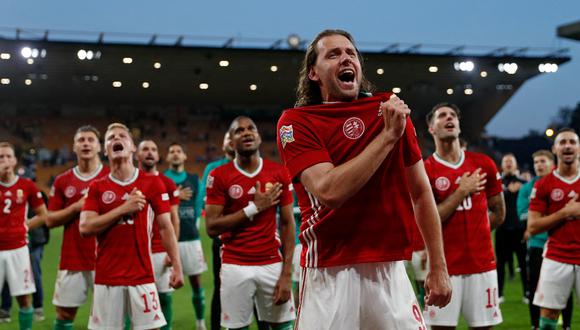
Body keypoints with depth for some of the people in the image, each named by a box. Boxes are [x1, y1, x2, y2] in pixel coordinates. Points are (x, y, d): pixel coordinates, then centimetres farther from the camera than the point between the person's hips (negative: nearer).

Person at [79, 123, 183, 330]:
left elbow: (165, 227, 3)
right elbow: (85, 227, -6)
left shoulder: (152, 184, 2)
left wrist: (176, 266, -4)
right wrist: (123, 208, -13)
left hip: (142, 276, -1)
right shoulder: (97, 188, 6)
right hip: (106, 278, 1)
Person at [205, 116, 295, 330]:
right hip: (235, 266, -1)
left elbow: (287, 224, 3)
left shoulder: (279, 173, 2)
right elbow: (211, 228, -7)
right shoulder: (219, 176, -3)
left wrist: (286, 273, -4)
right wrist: (254, 207, -12)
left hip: (272, 264, 2)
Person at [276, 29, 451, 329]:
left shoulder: (392, 109, 6)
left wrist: (438, 267, 8)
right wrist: (388, 135, -15)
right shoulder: (295, 122, -5)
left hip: (391, 272, 3)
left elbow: (420, 192, 10)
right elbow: (330, 191, -20)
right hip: (331, 276, -3)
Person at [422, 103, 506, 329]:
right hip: (444, 266, -3)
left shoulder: (483, 164, 8)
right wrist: (461, 191, -11)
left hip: (482, 263, 3)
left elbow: (498, 212, 17)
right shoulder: (425, 170, -3)